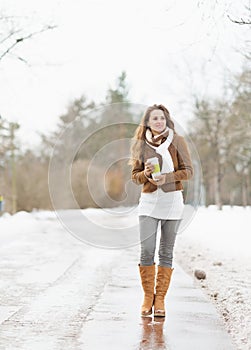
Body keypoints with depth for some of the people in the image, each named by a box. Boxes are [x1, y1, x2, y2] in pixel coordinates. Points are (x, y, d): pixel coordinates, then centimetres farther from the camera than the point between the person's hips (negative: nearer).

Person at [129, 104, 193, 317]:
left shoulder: (177, 141, 1)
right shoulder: (141, 145, 6)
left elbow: (188, 170, -1)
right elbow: (135, 175, 12)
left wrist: (167, 177, -16)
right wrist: (145, 174, -10)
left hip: (172, 201, -1)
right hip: (149, 201, 1)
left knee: (166, 253, 2)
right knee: (147, 251, -7)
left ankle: (160, 298, 10)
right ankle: (148, 297, 6)